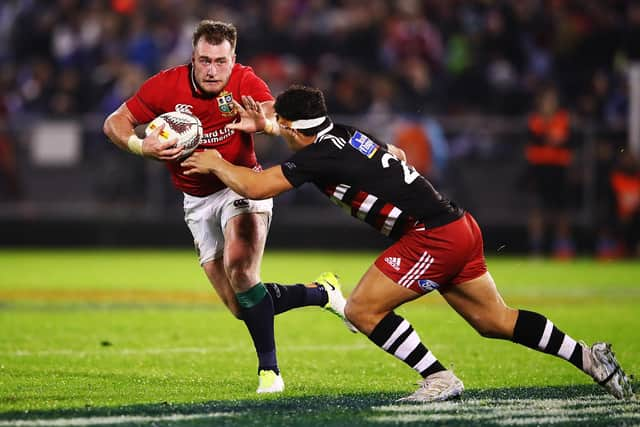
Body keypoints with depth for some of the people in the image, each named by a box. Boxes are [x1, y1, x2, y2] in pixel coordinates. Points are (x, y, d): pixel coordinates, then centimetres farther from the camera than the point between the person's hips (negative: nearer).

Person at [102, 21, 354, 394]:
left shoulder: (245, 81, -17)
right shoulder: (165, 86, -14)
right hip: (198, 200, 3)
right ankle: (321, 293, 25)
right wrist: (141, 146, -27)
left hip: (242, 185, -3)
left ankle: (269, 368, -19)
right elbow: (114, 123, -6)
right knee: (241, 306, 1)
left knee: (239, 268, -31)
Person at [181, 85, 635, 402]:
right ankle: (591, 357, 16)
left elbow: (254, 186, -9)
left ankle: (439, 378, -2)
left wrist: (216, 163, 7)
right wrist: (264, 124, 37)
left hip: (434, 237, -9)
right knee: (496, 320, 16)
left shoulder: (319, 156, -11)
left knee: (361, 310, -4)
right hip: (460, 228, 9)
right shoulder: (346, 134, 14)